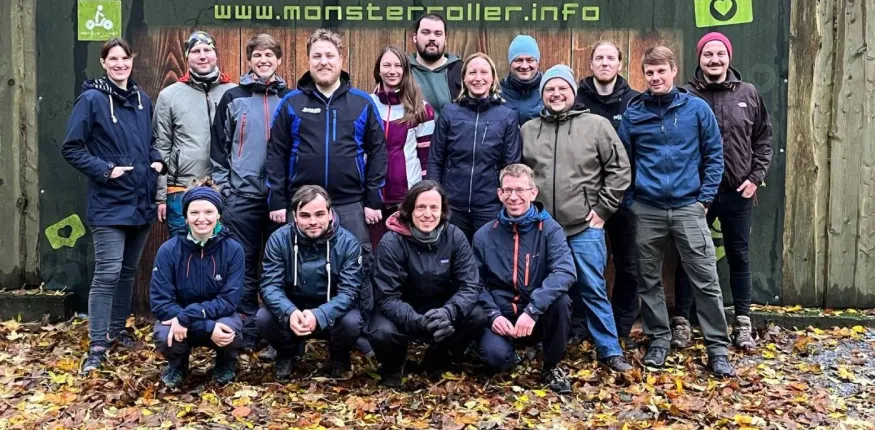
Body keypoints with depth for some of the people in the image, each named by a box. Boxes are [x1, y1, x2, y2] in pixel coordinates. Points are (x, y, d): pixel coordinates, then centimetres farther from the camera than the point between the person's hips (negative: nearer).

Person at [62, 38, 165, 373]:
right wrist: (105, 170, -17)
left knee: (129, 270, 15)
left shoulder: (143, 100, 10)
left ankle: (117, 329, 29)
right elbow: (71, 149, -8)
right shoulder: (92, 99, -7)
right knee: (108, 273, -9)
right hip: (109, 203, -6)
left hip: (141, 201, 6)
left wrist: (157, 161, 3)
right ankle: (97, 344, 0)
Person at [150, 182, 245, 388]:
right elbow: (160, 301, -19)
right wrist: (207, 328, -31)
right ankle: (177, 365, 7)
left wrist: (187, 316, -33)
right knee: (165, 337, -33)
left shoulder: (233, 249, -15)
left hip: (219, 316, 0)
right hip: (178, 318, 0)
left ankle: (225, 364, 5)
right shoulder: (168, 250, -16)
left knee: (231, 330, -34)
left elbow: (229, 300, -18)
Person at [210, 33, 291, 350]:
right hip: (242, 197, -1)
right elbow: (219, 147, 5)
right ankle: (247, 332, 13)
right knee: (244, 266, 4)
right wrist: (223, 188, -2)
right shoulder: (233, 98, 4)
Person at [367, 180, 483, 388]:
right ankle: (392, 367, 6)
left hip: (441, 309, 3)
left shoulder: (455, 237, -14)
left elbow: (470, 286, -16)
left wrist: (448, 313, -37)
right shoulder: (391, 242, -21)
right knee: (381, 333, -33)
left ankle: (436, 363, 5)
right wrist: (417, 322, -41)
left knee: (476, 316, -24)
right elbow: (387, 298, -22)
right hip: (403, 312, -2)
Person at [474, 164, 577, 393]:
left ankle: (552, 366, -5)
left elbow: (565, 272, -21)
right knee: (496, 356, -30)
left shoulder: (549, 228, -6)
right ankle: (509, 353, 11)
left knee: (561, 300, -32)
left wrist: (532, 310, -32)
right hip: (501, 316, 0)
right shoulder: (484, 235, 0)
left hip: (539, 314, 0)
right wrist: (493, 315, -19)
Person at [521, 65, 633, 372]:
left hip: (585, 227, -3)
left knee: (592, 290, 0)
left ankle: (610, 351, 12)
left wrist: (602, 209, -3)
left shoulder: (596, 125, 0)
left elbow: (619, 170, 0)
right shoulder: (528, 130, 10)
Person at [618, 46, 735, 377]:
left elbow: (714, 155, 3)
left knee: (706, 280, -1)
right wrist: (629, 200, 2)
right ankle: (658, 340, 25)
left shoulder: (697, 108, 0)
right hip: (647, 211, 2)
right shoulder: (633, 113, 2)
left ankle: (717, 347, 10)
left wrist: (705, 198, -3)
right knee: (649, 280, 10)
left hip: (688, 207, -1)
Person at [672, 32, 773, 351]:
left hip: (738, 192, 2)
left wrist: (756, 177, 0)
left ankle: (743, 324, 22)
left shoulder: (749, 94, 4)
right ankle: (681, 321, 16)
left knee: (739, 257, 11)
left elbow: (763, 139, 10)